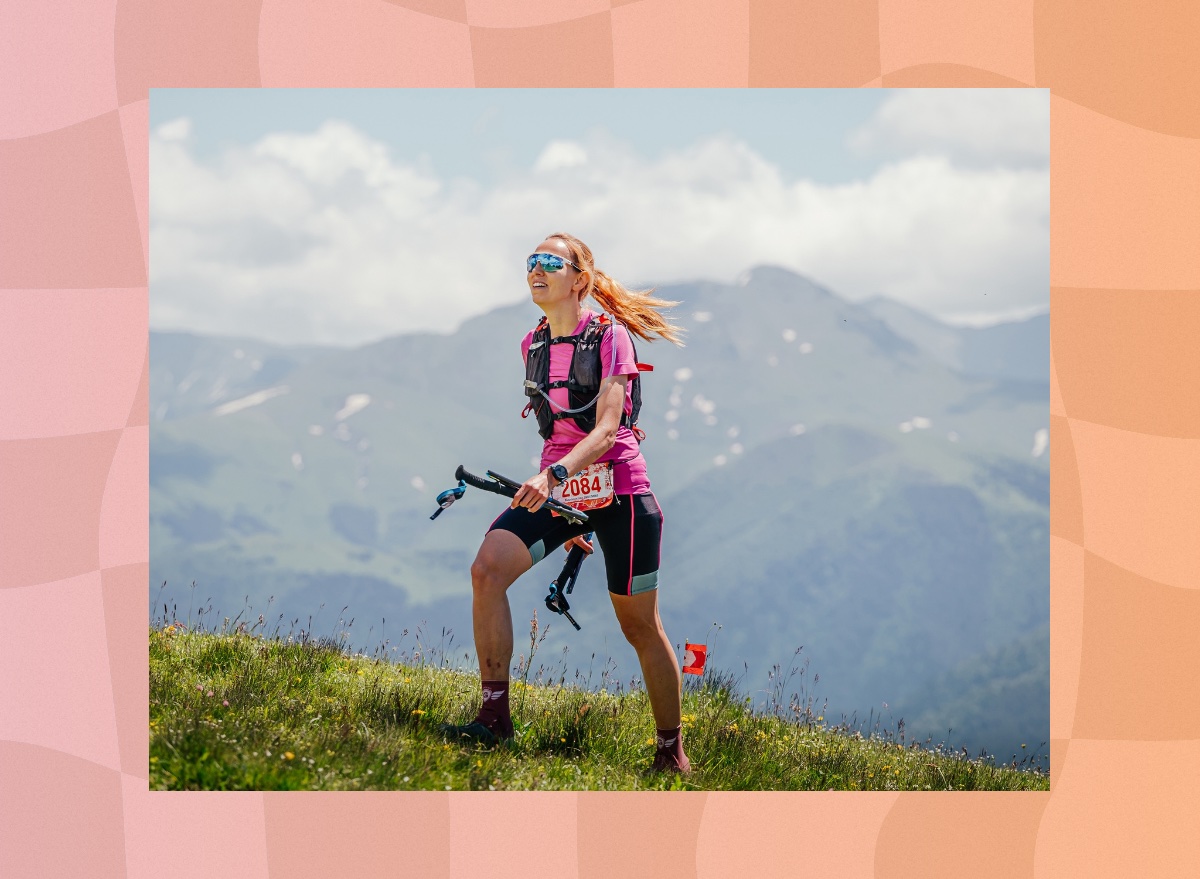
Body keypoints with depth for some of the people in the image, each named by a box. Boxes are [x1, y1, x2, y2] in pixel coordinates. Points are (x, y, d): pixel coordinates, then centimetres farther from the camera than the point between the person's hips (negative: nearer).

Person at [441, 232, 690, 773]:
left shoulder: (610, 336, -10)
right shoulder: (532, 346, 9)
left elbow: (605, 428, -21)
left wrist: (553, 475, -37)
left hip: (618, 491, -5)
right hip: (556, 490, 5)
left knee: (639, 627, 3)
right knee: (487, 569, -20)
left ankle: (671, 750, 19)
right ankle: (494, 715, -16)